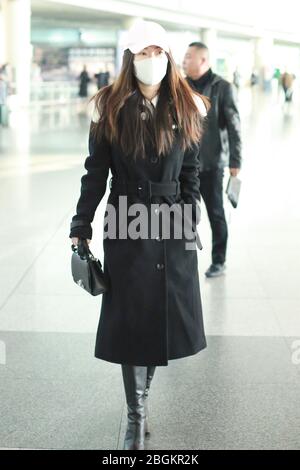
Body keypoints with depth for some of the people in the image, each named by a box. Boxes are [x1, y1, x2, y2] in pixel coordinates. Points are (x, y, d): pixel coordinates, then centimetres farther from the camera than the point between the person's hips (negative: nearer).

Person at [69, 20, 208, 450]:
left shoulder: (186, 110, 2)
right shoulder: (110, 109, -3)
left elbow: (191, 174, 7)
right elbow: (95, 174, 0)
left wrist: (191, 223, 1)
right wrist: (80, 230, -2)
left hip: (172, 226, 2)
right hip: (126, 228, -2)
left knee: (165, 314, 6)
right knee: (131, 319, 3)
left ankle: (140, 393, 30)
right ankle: (136, 416, 15)